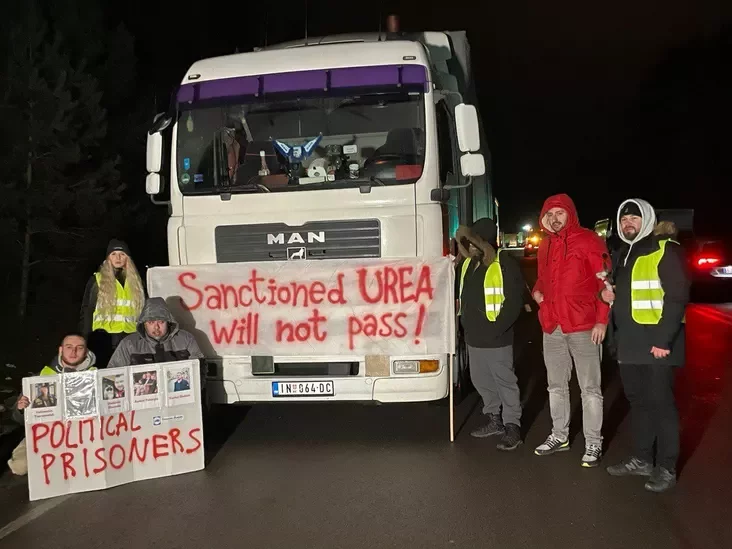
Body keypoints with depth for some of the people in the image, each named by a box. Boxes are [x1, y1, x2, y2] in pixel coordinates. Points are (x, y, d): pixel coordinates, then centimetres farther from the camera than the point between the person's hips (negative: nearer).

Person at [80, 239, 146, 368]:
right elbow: (87, 311, 4)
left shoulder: (135, 281, 14)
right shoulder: (97, 280, 7)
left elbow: (143, 311, 16)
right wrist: (85, 339, -3)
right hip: (104, 337, -2)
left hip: (131, 337, 2)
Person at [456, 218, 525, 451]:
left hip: (495, 338, -8)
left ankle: (512, 427, 12)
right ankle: (494, 419, 33)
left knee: (505, 381, 1)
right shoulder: (467, 264, 10)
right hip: (473, 337, 8)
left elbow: (514, 303, -16)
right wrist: (465, 324, 10)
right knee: (481, 380, 17)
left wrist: (496, 329, -18)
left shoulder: (506, 264, -13)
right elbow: (462, 295, 20)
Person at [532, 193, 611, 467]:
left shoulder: (588, 241, -7)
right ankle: (559, 435, 30)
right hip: (552, 327, 6)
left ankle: (593, 443, 11)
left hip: (584, 327, -6)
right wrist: (536, 291, 4)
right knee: (556, 386, 16)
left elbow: (605, 281, -9)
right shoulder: (545, 246, 12)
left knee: (590, 388, 1)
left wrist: (602, 320, -14)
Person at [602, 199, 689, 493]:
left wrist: (664, 339, -20)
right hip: (628, 343, 8)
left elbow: (677, 297, -15)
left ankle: (666, 467, 11)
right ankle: (642, 458, 27)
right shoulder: (622, 254, 16)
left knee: (660, 402, 0)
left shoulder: (665, 250, -8)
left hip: (656, 342, -8)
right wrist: (608, 294, 6)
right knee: (638, 400, 15)